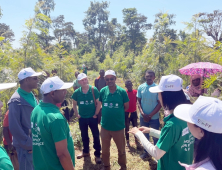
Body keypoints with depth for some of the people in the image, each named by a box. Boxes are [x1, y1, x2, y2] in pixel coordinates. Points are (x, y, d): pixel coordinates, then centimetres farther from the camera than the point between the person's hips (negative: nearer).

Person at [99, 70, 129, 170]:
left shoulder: (122, 91, -12)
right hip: (105, 126, 2)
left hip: (118, 126, -2)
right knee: (105, 149, 19)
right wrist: (108, 112, 3)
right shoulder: (102, 91, -6)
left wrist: (118, 113, 2)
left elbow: (126, 106, -1)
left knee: (121, 149, 16)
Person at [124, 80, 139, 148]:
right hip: (126, 113, -2)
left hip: (134, 112, 2)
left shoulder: (135, 92, -3)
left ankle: (136, 140, 26)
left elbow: (137, 101, 5)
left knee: (135, 127, 10)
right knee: (126, 127, 9)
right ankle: (127, 141, 22)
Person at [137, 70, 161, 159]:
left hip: (154, 117, -2)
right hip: (143, 117, 2)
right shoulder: (141, 87, -4)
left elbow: (160, 104, -9)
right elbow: (138, 102, 1)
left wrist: (150, 115, -12)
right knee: (145, 135, 17)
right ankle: (145, 151, 35)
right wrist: (143, 114, -11)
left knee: (155, 136, 11)